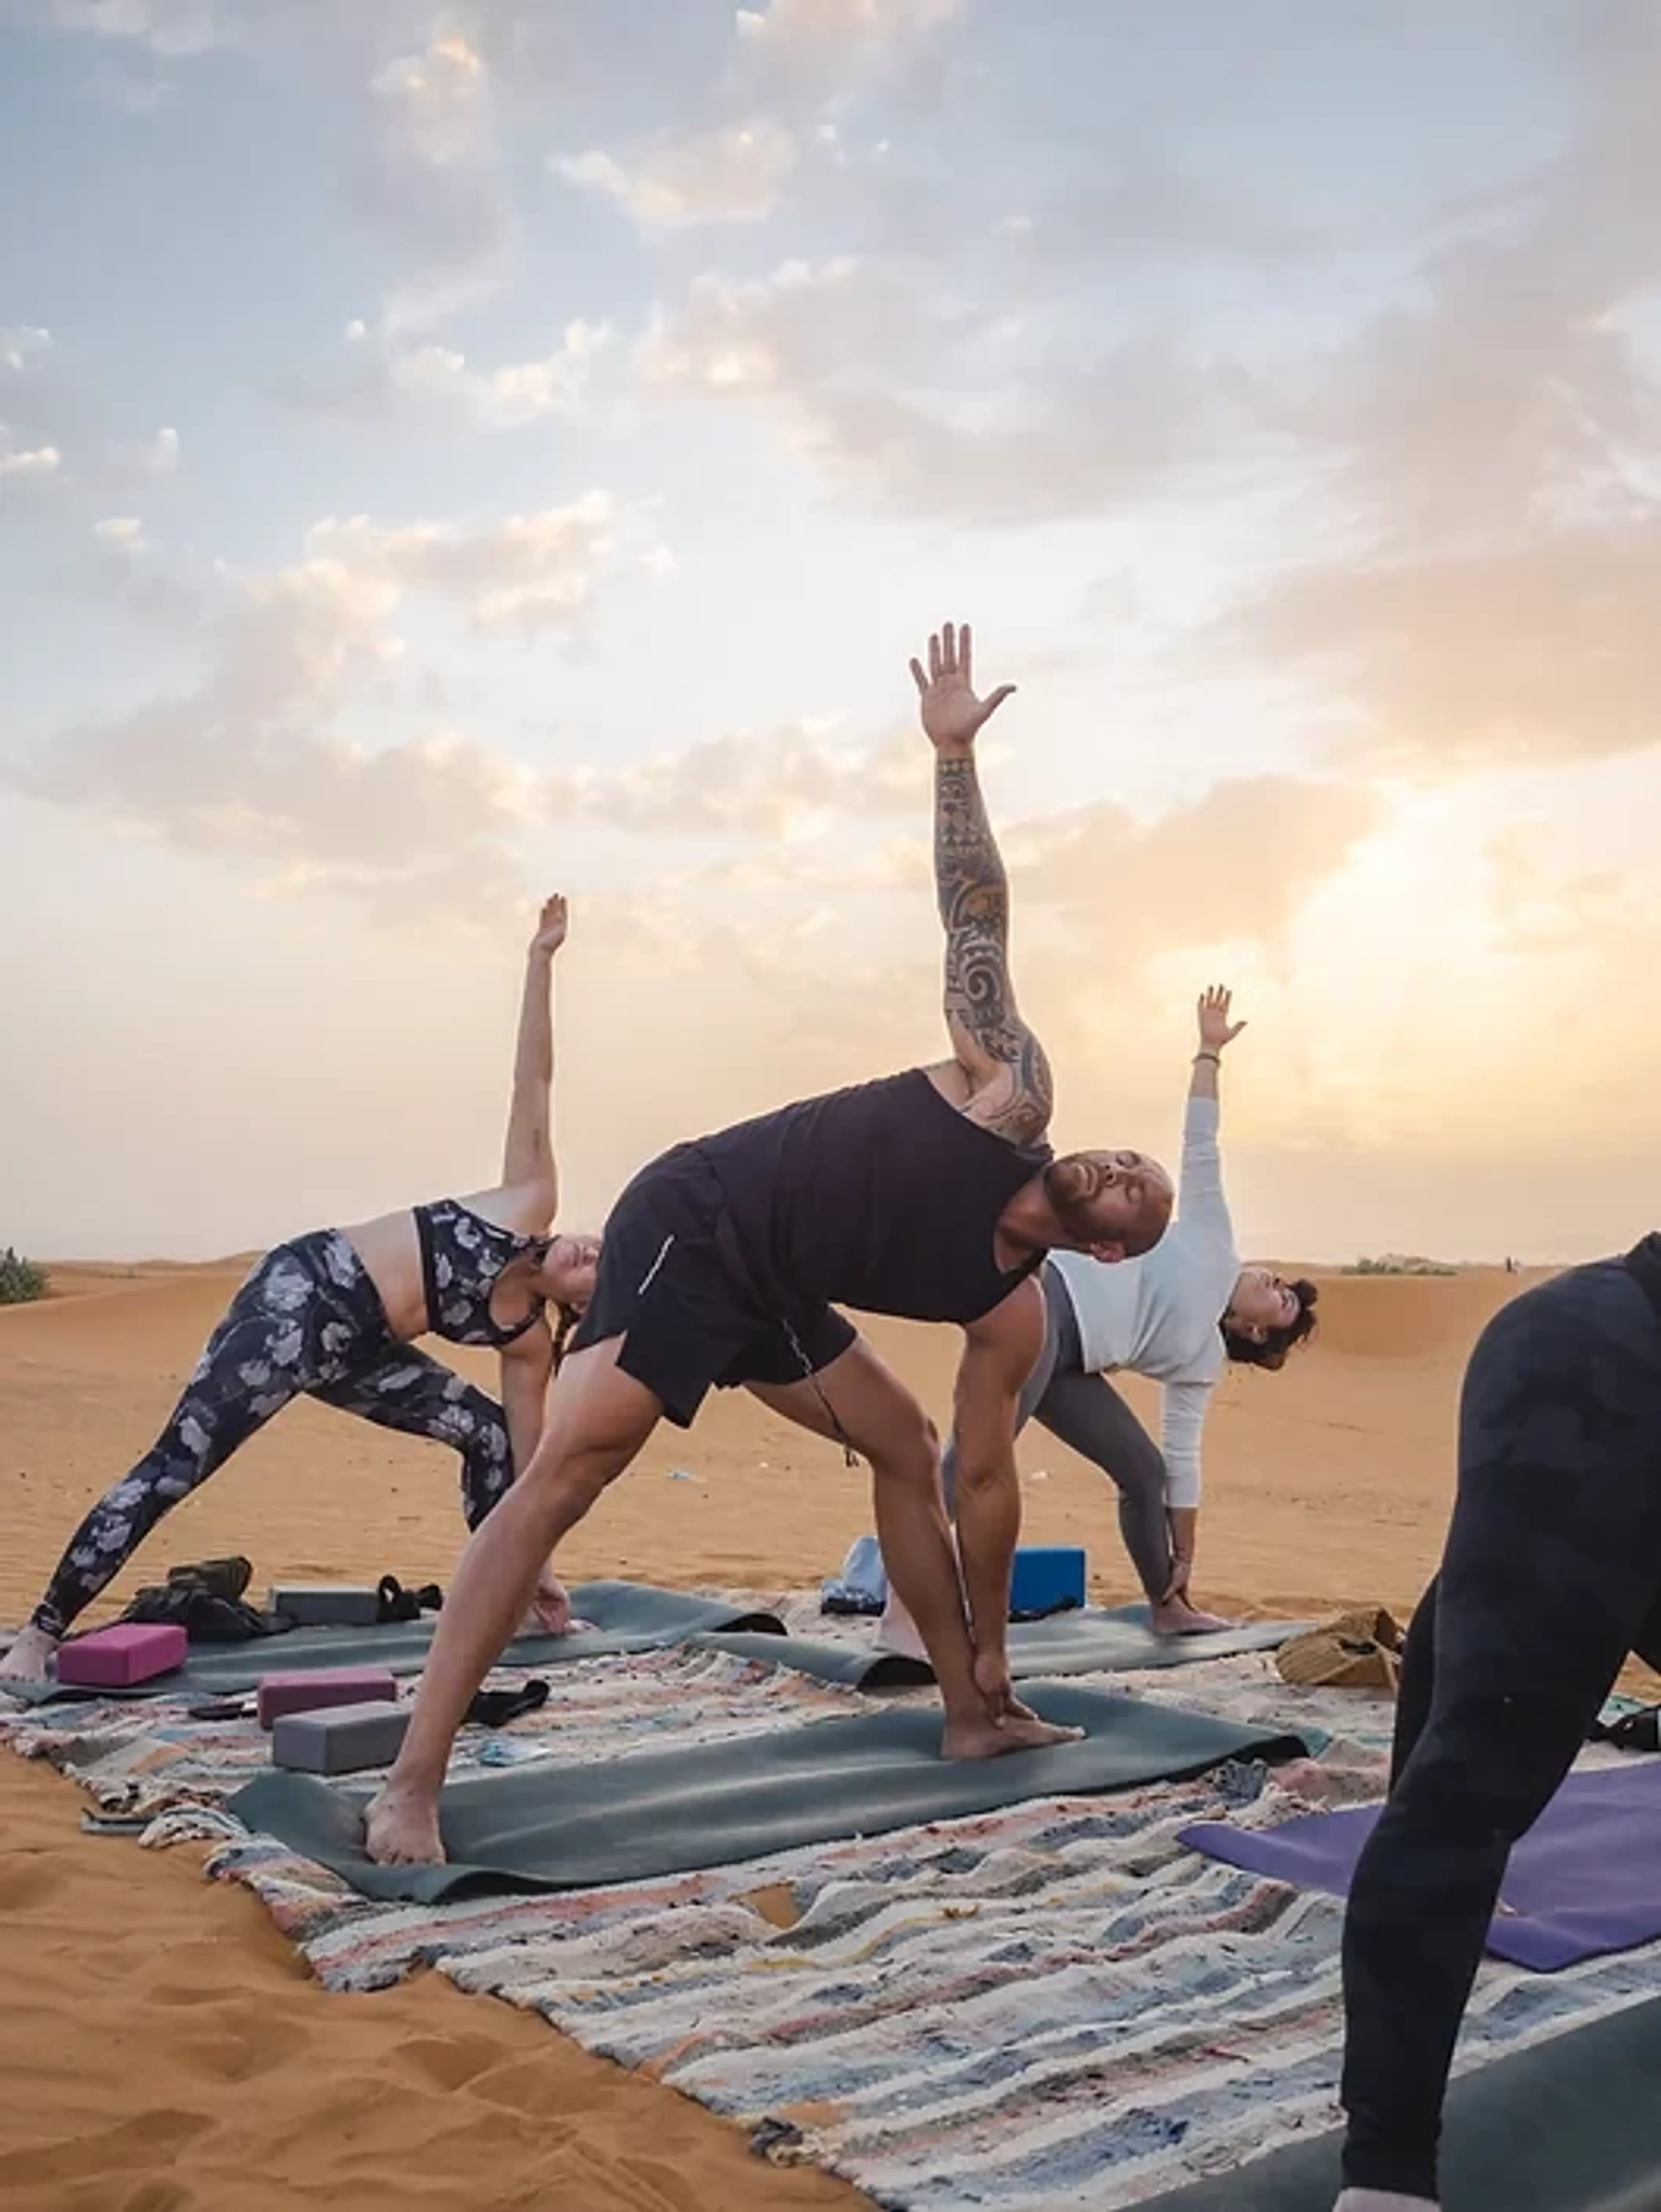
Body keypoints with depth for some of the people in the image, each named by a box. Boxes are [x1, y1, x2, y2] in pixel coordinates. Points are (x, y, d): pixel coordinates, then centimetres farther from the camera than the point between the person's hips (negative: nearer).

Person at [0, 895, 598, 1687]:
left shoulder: (526, 1341, 6)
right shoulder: (533, 1205, -4)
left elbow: (526, 1459, 11)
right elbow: (535, 1080, -6)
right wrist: (540, 960, -5)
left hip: (355, 1348, 7)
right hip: (306, 1292, -7)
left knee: (488, 1433, 5)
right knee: (174, 1466, -10)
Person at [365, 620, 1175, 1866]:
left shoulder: (1013, 1312, 7)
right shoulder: (1014, 1098, -7)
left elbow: (985, 1473, 13)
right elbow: (978, 921, -8)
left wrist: (992, 1645, 15)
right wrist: (954, 756, -14)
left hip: (765, 1292, 8)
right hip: (688, 1226, -8)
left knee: (904, 1445, 9)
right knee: (570, 1467, -19)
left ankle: (974, 1710, 23)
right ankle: (414, 1783, -19)